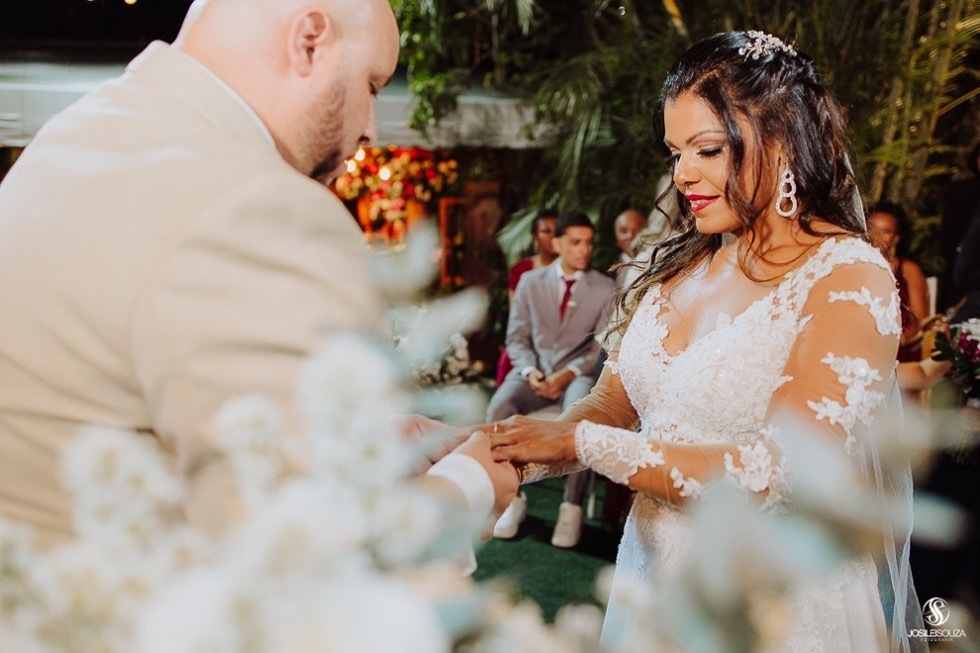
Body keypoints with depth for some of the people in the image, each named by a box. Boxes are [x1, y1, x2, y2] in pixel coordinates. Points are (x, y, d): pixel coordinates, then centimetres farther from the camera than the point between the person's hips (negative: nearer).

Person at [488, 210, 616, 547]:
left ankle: (572, 508, -26)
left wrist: (568, 374, -16)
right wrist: (530, 372, -11)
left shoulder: (605, 288, 6)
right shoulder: (530, 282, 11)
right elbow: (517, 338, 9)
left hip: (579, 373, -2)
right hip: (535, 370, 2)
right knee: (499, 408, -31)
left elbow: (603, 347, 0)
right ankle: (513, 498, -16)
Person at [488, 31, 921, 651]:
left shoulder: (849, 279, -16)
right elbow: (610, 406, 3)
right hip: (652, 581, 6)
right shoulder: (679, 265, 2)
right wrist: (506, 452, -16)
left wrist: (580, 443, -21)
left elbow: (781, 472, -23)